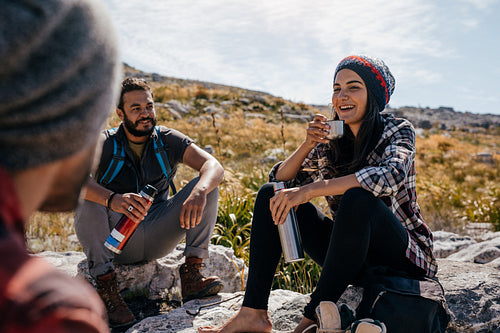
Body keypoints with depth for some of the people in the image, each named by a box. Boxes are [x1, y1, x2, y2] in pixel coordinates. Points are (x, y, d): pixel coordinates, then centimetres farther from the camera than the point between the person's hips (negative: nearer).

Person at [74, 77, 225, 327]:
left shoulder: (167, 140, -1)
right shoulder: (105, 144, -7)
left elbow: (213, 166, -14)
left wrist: (199, 192, -38)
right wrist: (112, 199, -47)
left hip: (157, 239, 2)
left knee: (206, 187, -15)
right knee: (85, 197, -29)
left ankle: (191, 274, -20)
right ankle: (106, 286, -26)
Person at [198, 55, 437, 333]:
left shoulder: (398, 131, -9)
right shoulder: (330, 140, 4)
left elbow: (391, 175, -33)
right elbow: (280, 180, 3)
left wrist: (309, 190, -36)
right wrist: (307, 145, -15)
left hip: (403, 258, -5)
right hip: (353, 256, 5)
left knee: (358, 198, -36)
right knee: (271, 195, -6)